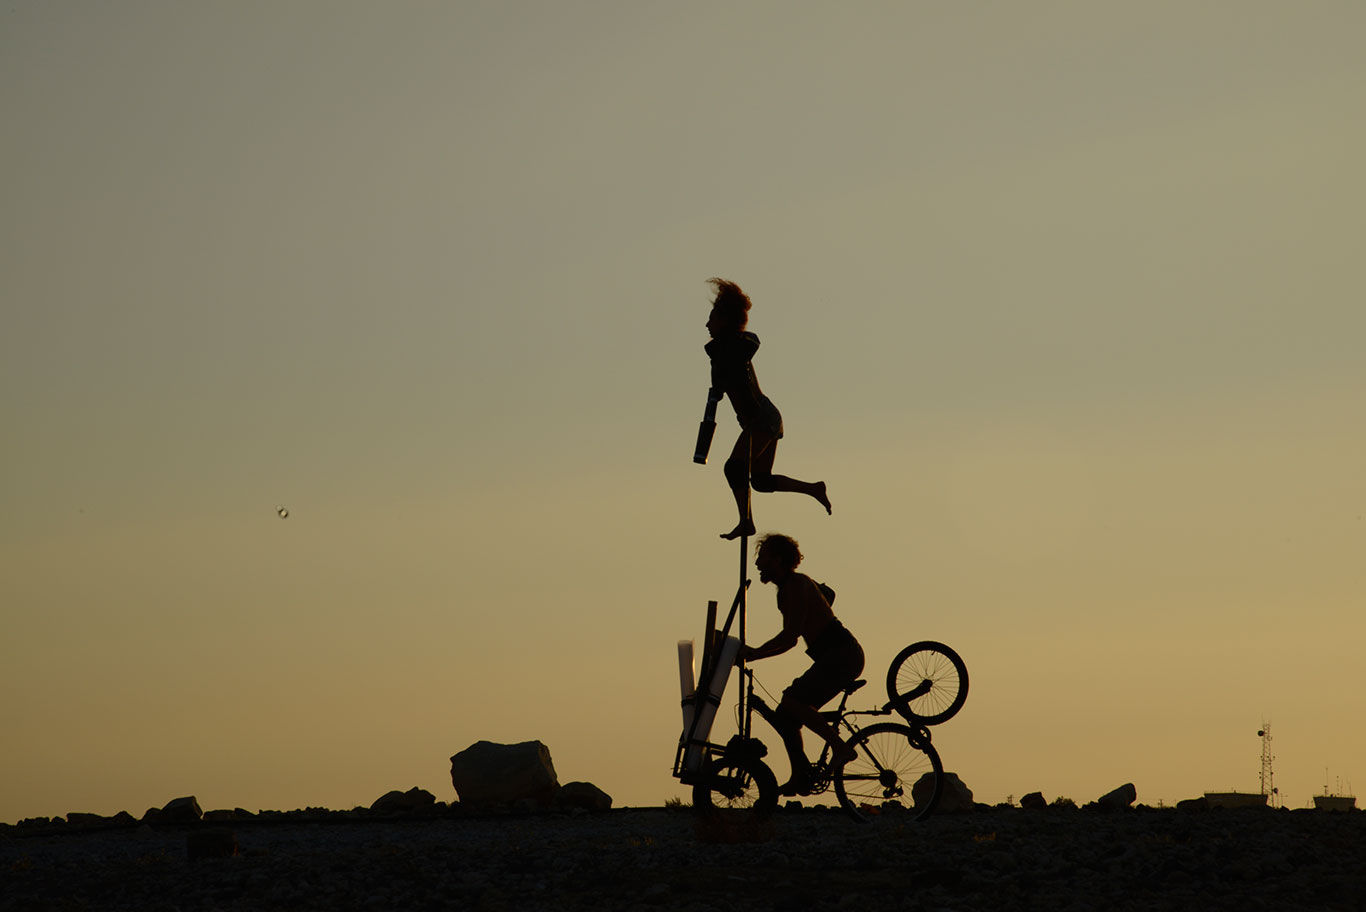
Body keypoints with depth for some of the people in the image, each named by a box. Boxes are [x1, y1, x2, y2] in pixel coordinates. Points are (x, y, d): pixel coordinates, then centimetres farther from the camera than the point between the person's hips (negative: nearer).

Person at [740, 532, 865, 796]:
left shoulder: (796, 585, -12)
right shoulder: (789, 587, 19)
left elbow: (790, 635, -21)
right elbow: (791, 638, 23)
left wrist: (754, 653, -17)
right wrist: (753, 653, 16)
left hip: (843, 655, -10)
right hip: (835, 657, 10)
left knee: (792, 701, -22)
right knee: (785, 716, 7)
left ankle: (840, 746, -17)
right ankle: (800, 778, 10)